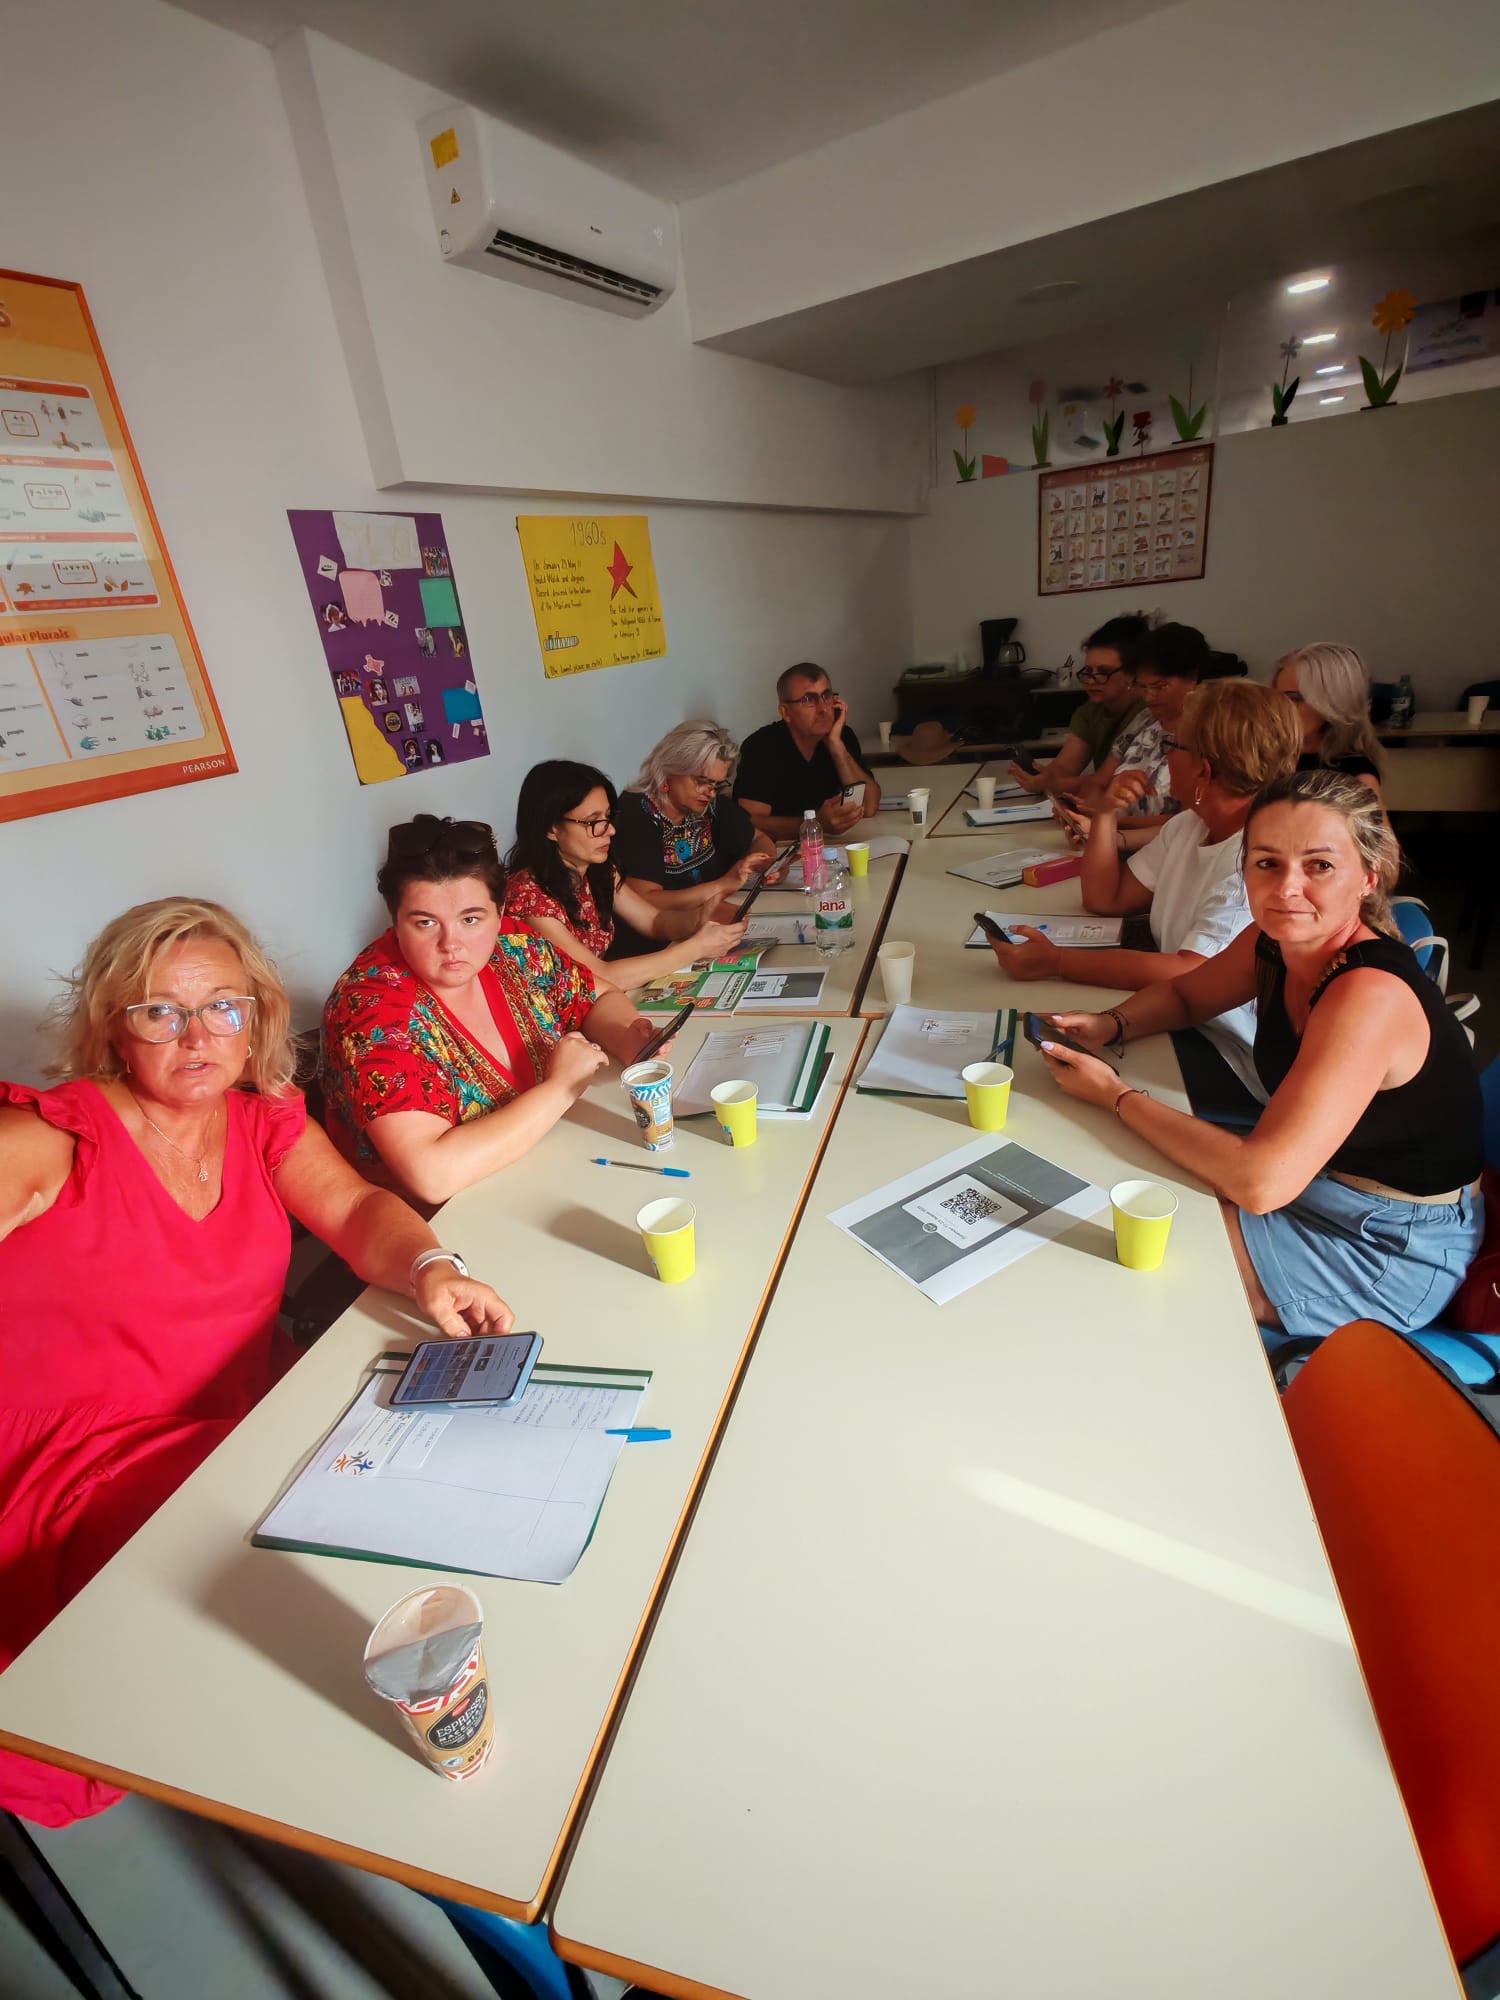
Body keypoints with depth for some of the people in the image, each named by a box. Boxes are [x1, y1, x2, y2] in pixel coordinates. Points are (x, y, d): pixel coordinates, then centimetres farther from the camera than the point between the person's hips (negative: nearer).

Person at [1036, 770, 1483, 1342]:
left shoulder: (1371, 994, -32)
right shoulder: (1274, 941, -8)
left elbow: (1260, 1181, -36)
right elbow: (1184, 994, 12)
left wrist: (1114, 1094, -27)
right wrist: (1109, 1026, -9)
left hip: (1391, 1251, -7)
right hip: (1309, 1183, 7)